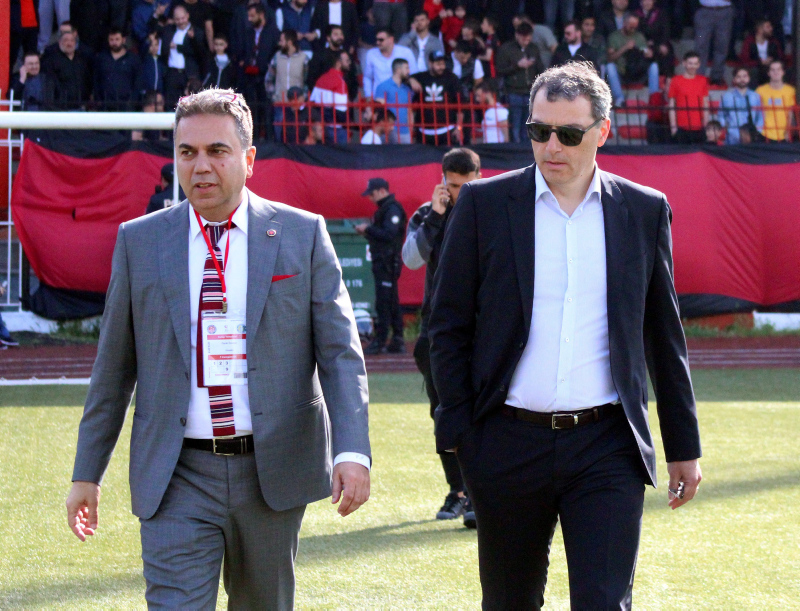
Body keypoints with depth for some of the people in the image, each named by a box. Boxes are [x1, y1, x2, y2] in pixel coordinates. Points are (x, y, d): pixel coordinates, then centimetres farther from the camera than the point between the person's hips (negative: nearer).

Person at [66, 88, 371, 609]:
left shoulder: (303, 235, 3)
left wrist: (352, 451, -15)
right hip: (177, 480, 0)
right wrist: (87, 472, 10)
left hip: (273, 472, 0)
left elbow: (341, 353, -1)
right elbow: (114, 365, 11)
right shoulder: (139, 241, 6)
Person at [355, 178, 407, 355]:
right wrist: (367, 231, 6)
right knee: (392, 302, 12)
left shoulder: (392, 209, -13)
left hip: (387, 262, -11)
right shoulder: (384, 209, 19)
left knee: (384, 303, -10)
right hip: (382, 262, 11)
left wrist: (368, 229, -14)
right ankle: (397, 341, 15)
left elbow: (389, 234, -22)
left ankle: (379, 341, -11)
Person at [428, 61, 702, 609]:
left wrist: (684, 445, 13)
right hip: (511, 442, 0)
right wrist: (457, 435, -3)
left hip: (607, 445, 0)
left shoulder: (645, 210, 6)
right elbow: (449, 327, 4)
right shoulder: (484, 204, 2)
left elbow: (665, 337, 12)